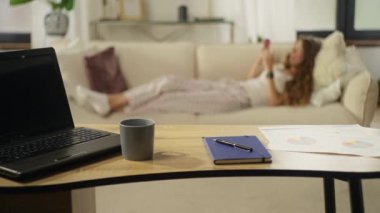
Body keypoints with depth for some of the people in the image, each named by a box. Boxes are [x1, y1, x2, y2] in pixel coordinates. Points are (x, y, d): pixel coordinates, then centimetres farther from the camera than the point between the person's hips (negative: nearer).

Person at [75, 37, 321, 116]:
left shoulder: (298, 81, -1)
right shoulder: (282, 68, 24)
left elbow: (274, 100, -17)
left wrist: (269, 69, -20)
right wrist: (263, 57, 15)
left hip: (238, 98, -8)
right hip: (228, 86, 8)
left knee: (175, 98, -19)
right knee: (170, 82, -10)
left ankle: (119, 110, -14)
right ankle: (110, 100, -14)